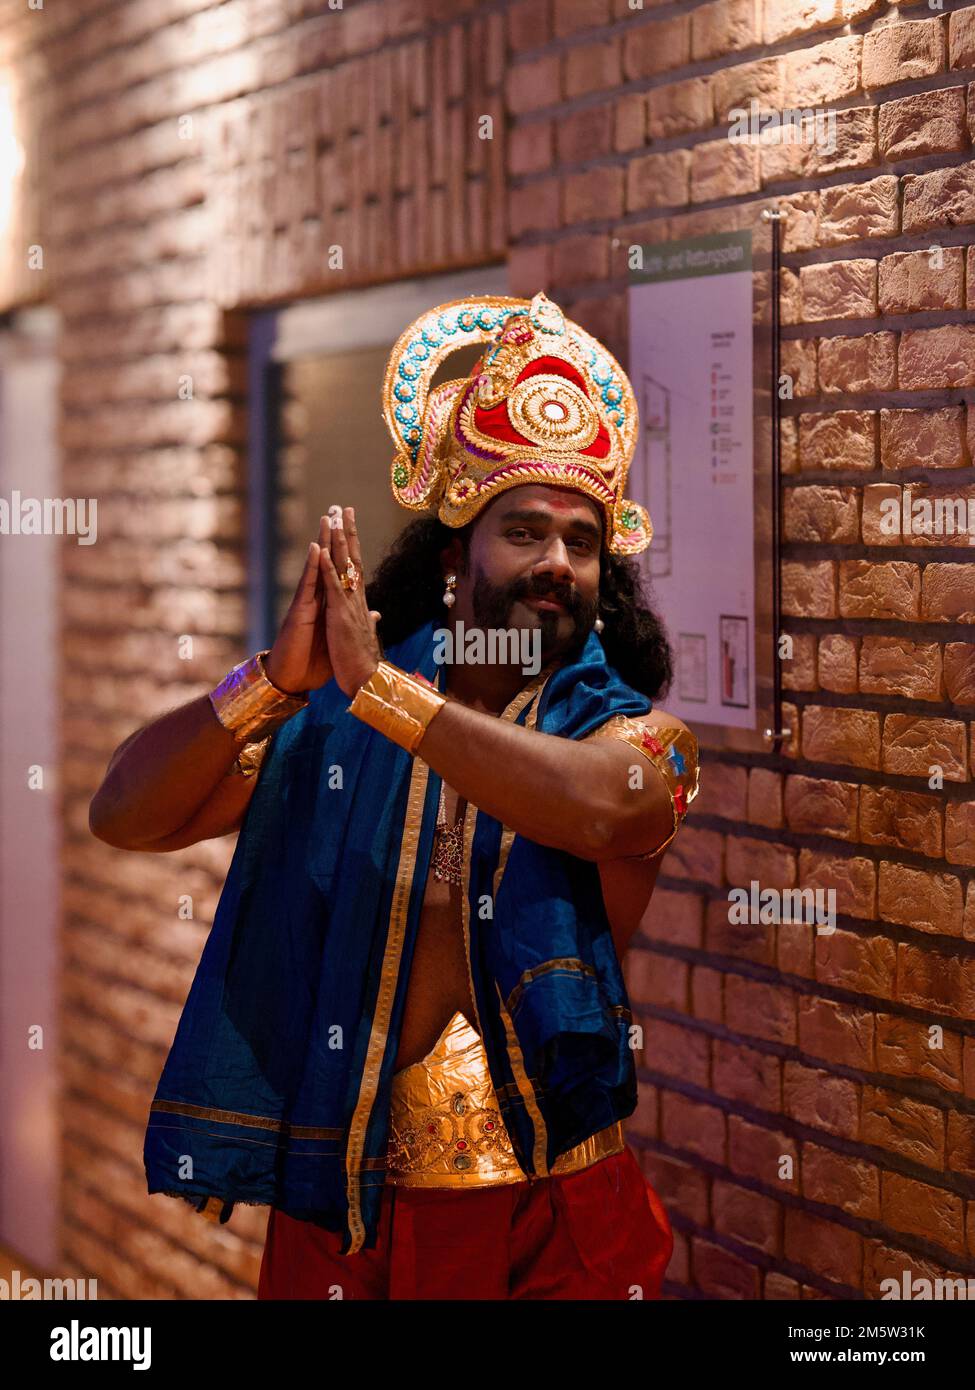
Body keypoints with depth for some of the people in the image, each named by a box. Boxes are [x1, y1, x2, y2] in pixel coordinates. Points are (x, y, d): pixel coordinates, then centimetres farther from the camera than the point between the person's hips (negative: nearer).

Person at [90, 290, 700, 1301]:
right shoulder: (325, 722, 2)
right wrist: (273, 680, -20)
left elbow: (592, 807, -26)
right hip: (335, 1199, 1)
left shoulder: (633, 734, -2)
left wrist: (382, 687, -26)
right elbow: (124, 818, -6)